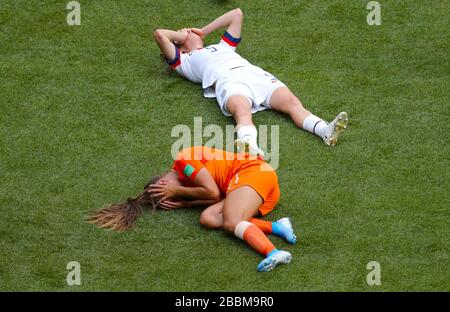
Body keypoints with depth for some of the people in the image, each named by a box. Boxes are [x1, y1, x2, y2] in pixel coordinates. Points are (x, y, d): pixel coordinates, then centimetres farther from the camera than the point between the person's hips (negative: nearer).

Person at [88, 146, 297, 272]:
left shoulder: (183, 160, -2)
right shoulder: (189, 180, 23)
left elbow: (213, 193, -9)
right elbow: (219, 198, 7)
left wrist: (177, 191, 2)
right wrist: (183, 204, 4)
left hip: (252, 171, -9)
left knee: (231, 223, -28)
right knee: (208, 218, -9)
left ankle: (273, 253, -56)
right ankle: (277, 227, -25)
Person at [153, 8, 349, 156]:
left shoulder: (222, 46, 45)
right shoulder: (185, 60, 29)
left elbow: (237, 14, 49)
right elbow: (160, 34, 19)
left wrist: (203, 31, 48)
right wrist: (181, 36, 38)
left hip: (256, 73, 5)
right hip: (227, 81, -5)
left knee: (291, 101, -24)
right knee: (242, 111, -40)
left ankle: (326, 131, -47)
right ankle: (251, 147, -70)